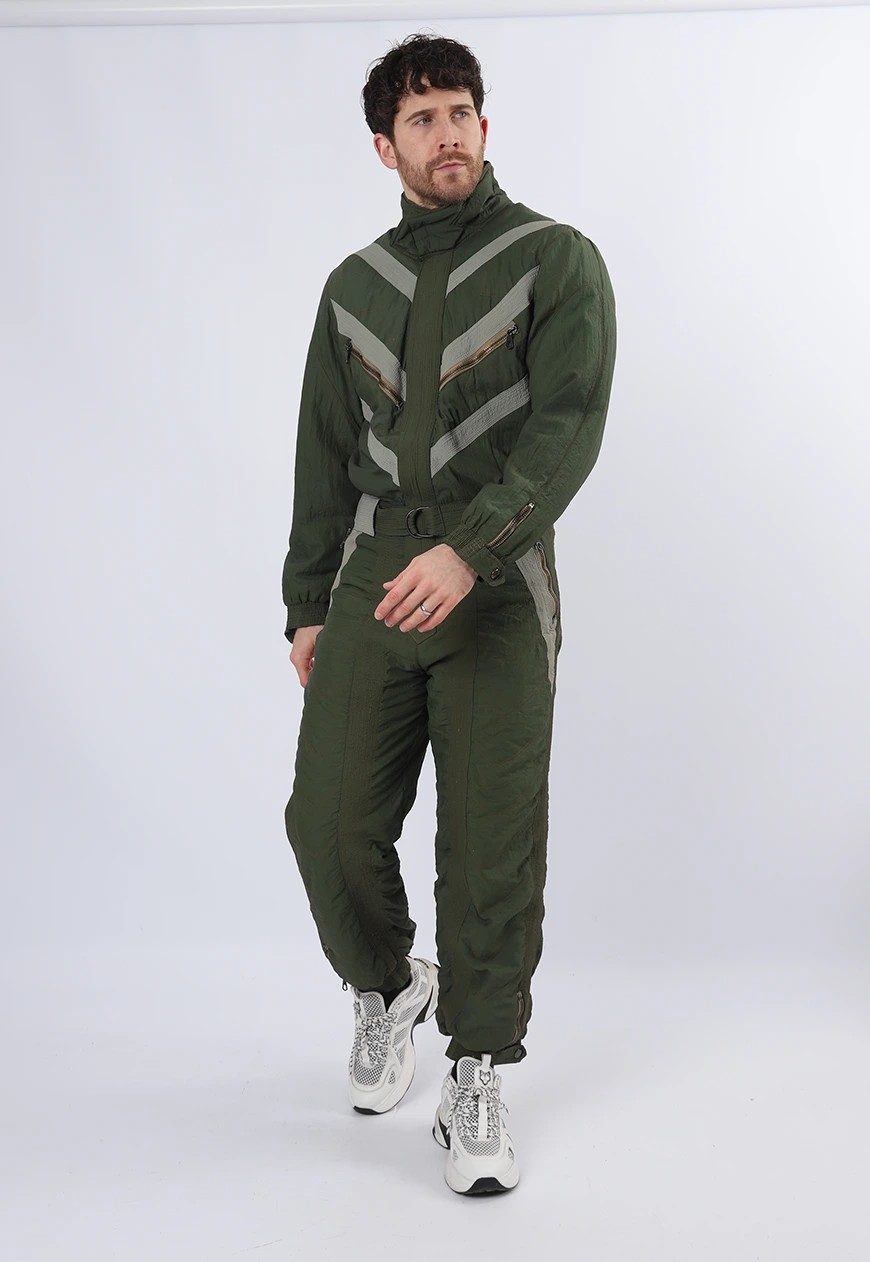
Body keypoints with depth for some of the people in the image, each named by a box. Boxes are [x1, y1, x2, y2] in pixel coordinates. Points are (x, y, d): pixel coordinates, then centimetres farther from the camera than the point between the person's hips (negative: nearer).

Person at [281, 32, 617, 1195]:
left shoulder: (559, 261, 0)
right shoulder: (354, 287, 14)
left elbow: (567, 431, -14)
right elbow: (326, 459, 16)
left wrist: (467, 552, -28)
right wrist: (306, 608, 12)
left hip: (498, 588, -3)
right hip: (374, 583, 4)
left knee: (492, 843, -4)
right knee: (333, 821, -4)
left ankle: (477, 1084, 10)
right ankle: (387, 989, 26)